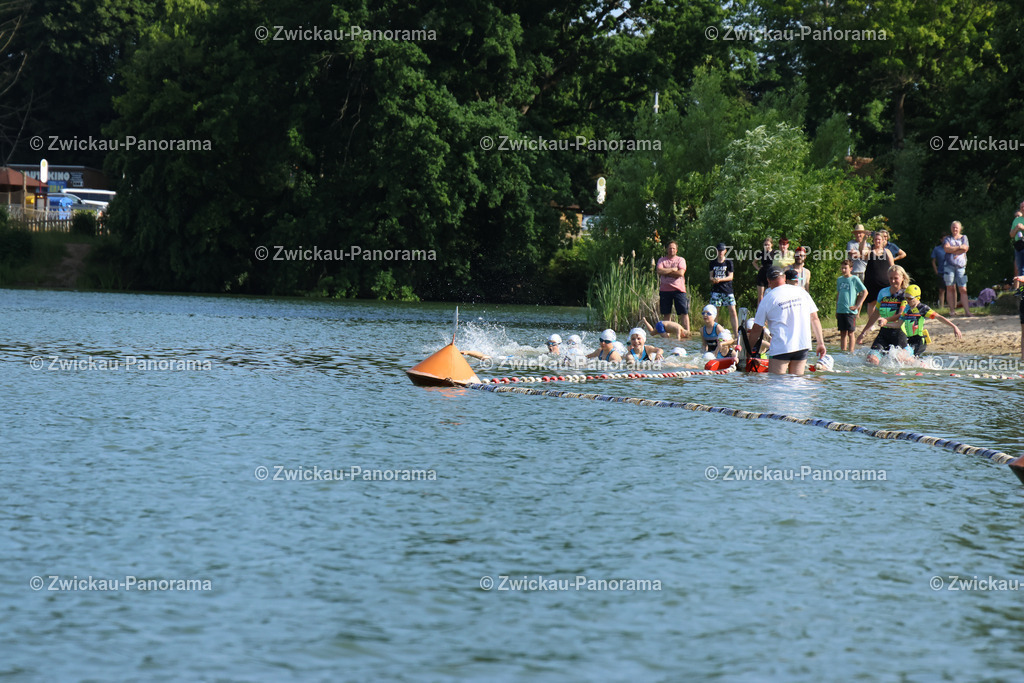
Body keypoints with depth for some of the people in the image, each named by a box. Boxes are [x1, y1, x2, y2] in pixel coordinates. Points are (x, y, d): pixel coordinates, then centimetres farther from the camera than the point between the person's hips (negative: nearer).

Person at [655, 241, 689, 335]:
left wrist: (666, 272, -6)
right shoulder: (662, 260, 10)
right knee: (666, 314, 5)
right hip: (665, 290, 1)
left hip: (679, 289, -1)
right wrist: (672, 269, -9)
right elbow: (659, 271, -8)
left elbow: (680, 273, -9)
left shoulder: (681, 260, 6)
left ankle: (687, 331, -7)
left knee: (684, 313, -7)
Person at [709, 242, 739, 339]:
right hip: (716, 290, 2)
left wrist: (720, 279, -18)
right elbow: (711, 276, 11)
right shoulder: (713, 263, 11)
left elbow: (730, 276, -3)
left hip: (727, 290, -2)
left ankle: (736, 333, -5)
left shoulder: (729, 262, 3)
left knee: (732, 311, -7)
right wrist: (713, 279, -12)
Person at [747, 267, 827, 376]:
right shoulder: (802, 292, 10)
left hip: (780, 348, -4)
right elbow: (814, 319, 10)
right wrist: (821, 343, 15)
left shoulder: (767, 299, 0)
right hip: (803, 346, 4)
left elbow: (756, 330, 4)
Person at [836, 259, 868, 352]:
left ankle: (851, 351, 0)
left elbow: (865, 292, -3)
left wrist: (858, 305, -7)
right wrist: (836, 310, 19)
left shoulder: (855, 279, -4)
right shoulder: (839, 279, 12)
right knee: (843, 333, 8)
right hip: (840, 311, 5)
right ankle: (843, 351, 12)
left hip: (850, 311, -5)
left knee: (850, 333, -3)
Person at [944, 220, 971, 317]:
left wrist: (952, 250, -7)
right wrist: (959, 247, -6)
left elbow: (965, 248, -2)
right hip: (950, 265, 0)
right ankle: (952, 310, -1)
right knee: (950, 288, -4)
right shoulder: (947, 239, 13)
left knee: (963, 289, -6)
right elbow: (946, 248, -5)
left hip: (961, 265, 0)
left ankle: (967, 311, -12)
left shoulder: (964, 238, 14)